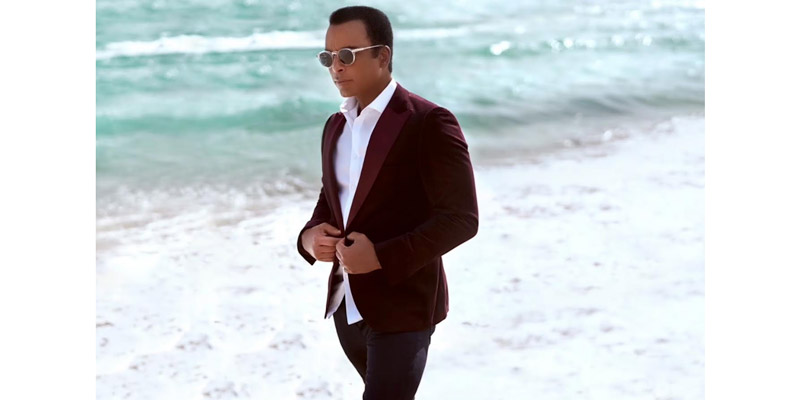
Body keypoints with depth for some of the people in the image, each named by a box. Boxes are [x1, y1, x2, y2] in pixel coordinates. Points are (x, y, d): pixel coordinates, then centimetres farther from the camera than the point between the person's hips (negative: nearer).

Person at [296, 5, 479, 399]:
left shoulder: (429, 123, -14)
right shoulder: (336, 125, 10)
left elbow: (461, 218, -17)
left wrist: (382, 256, -24)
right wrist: (310, 236, -3)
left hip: (402, 306, -7)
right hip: (346, 305, 7)